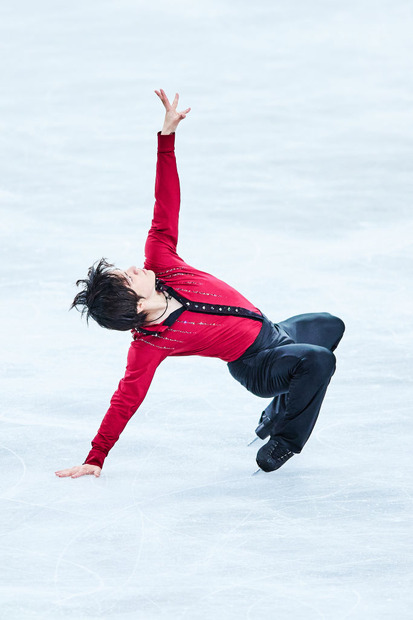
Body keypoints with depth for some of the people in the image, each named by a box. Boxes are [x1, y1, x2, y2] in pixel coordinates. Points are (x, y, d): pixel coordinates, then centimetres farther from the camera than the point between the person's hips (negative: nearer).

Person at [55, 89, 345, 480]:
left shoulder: (159, 264, -17)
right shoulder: (149, 344, -32)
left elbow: (165, 214, -17)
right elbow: (127, 398, -30)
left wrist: (168, 135, -26)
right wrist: (95, 459, -31)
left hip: (269, 331, 8)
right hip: (258, 367, -8)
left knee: (329, 327, 33)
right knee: (317, 360, -36)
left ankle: (275, 418, 39)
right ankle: (282, 444, -13)